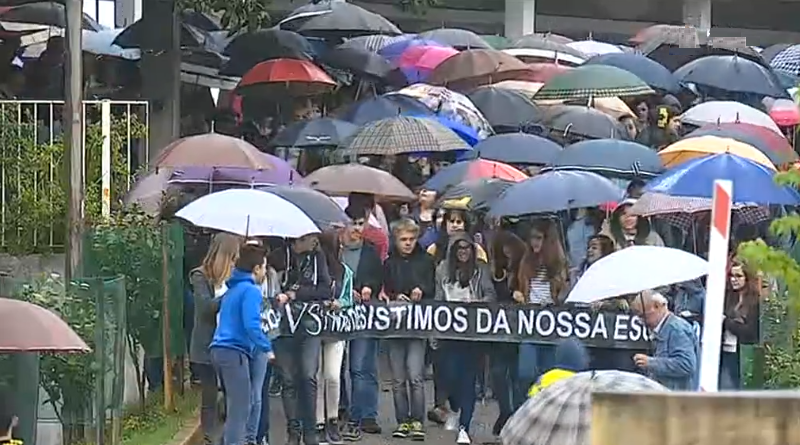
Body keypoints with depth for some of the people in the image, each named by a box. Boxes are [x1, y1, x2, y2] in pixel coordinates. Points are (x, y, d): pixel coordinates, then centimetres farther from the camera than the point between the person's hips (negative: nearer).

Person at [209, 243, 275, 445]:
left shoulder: (233, 289, 19)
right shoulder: (251, 291, -9)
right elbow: (251, 325, -20)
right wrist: (267, 347, -13)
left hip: (220, 349, 9)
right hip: (235, 352, -9)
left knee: (235, 406, 17)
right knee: (240, 409, -8)